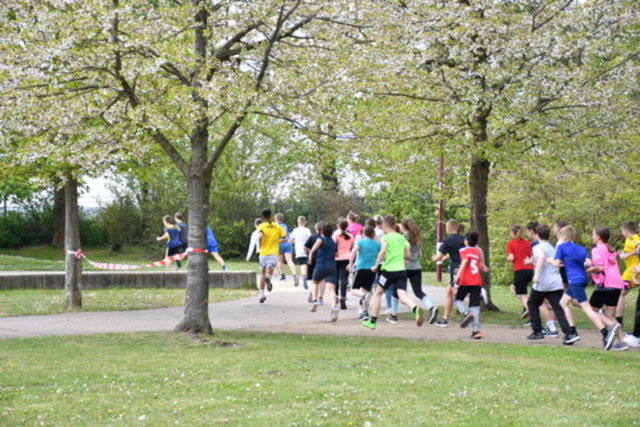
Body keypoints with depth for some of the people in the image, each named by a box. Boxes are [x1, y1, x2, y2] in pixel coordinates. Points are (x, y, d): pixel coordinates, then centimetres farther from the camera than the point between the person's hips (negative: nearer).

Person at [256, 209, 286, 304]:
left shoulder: (261, 226, 0)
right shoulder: (277, 227, 9)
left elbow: (261, 236, -19)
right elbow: (284, 238, 5)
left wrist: (260, 244, -2)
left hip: (263, 253, 0)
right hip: (274, 252, 0)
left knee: (263, 273, 15)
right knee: (269, 272, -10)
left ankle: (262, 294, 14)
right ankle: (268, 278, -49)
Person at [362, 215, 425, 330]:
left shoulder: (386, 237, -3)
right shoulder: (402, 238, 15)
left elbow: (383, 251, -20)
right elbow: (407, 255, 17)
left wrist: (376, 265, -9)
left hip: (388, 270, -4)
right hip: (401, 270, 4)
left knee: (377, 293, 15)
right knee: (403, 295, -8)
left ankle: (372, 321, 19)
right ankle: (416, 309, -40)